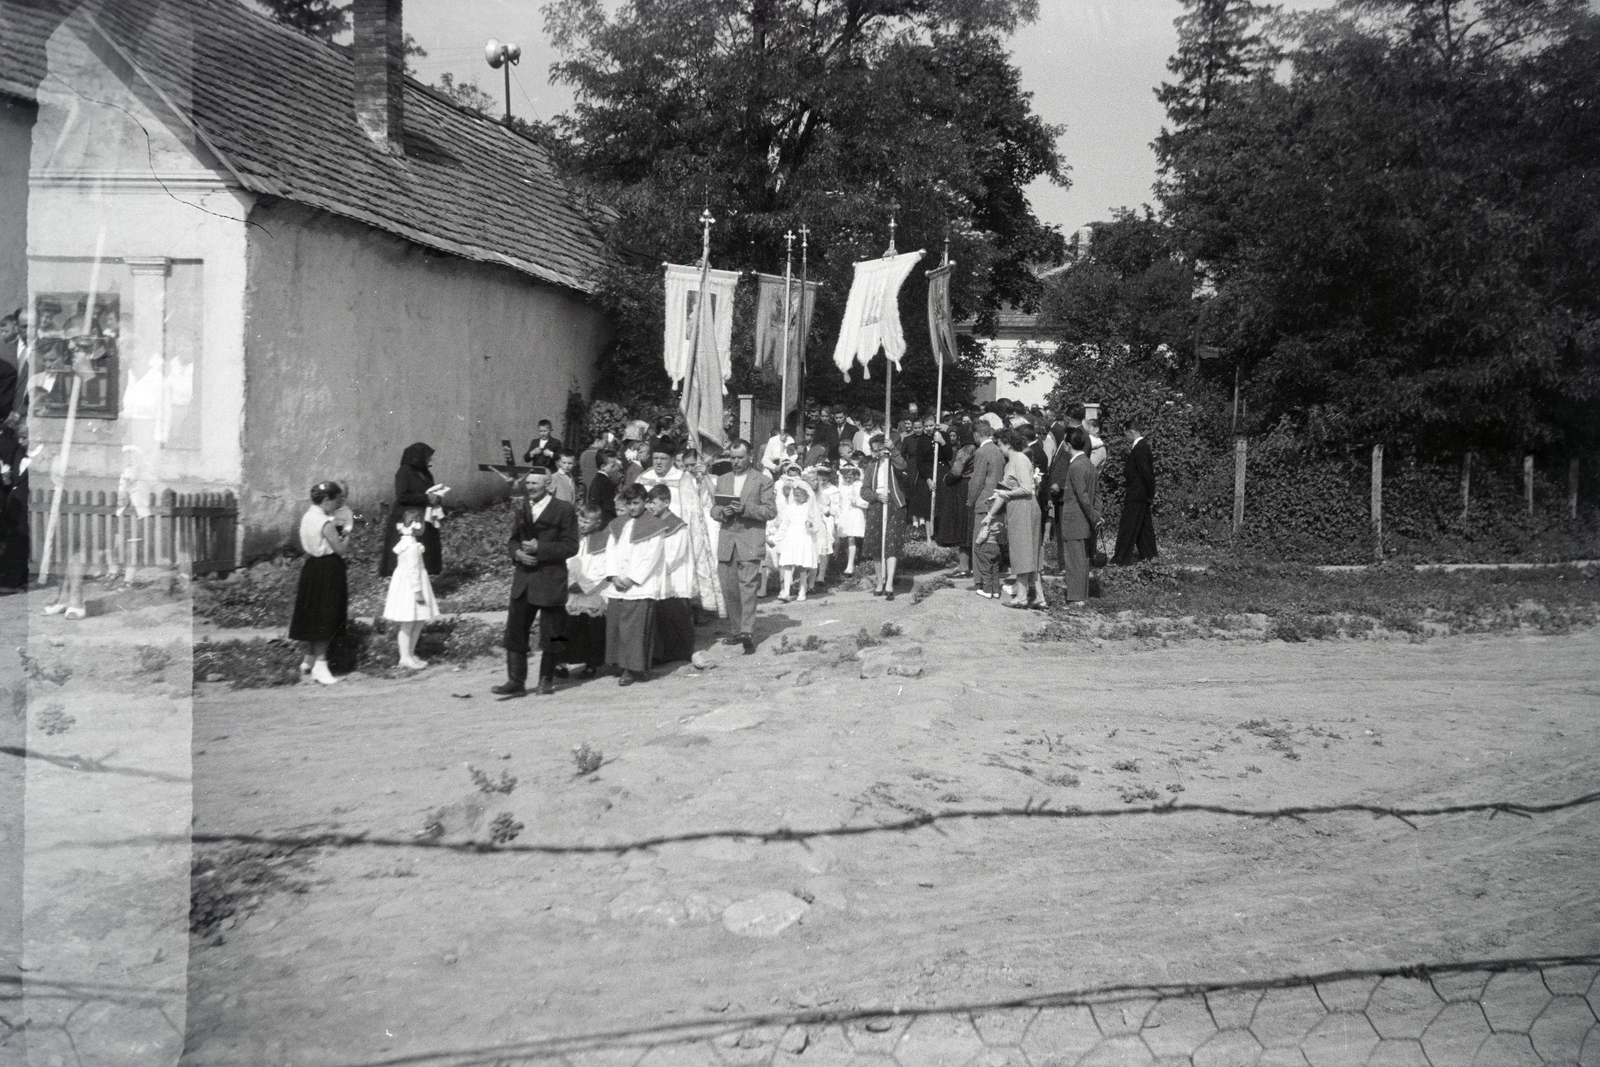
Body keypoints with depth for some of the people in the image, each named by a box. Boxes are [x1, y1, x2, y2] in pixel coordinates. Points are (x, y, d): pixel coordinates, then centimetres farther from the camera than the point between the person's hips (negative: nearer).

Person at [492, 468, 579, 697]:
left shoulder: (564, 510, -6)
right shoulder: (522, 508, 11)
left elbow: (571, 546, -10)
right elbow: (513, 539, 17)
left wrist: (539, 548, -18)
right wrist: (518, 553, -6)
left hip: (551, 580, -4)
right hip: (523, 579, 5)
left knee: (550, 634, 6)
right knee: (514, 630, -1)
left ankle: (547, 679, 21)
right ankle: (516, 680, 4)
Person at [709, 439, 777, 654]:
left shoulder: (762, 481, 3)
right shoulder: (722, 481, 17)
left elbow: (771, 511, -3)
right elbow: (713, 510, 17)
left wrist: (746, 509, -17)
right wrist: (722, 512, -7)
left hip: (750, 541, -5)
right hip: (726, 541, 5)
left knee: (747, 587, -12)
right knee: (729, 588, 4)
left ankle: (749, 634, -11)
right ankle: (741, 629, 17)